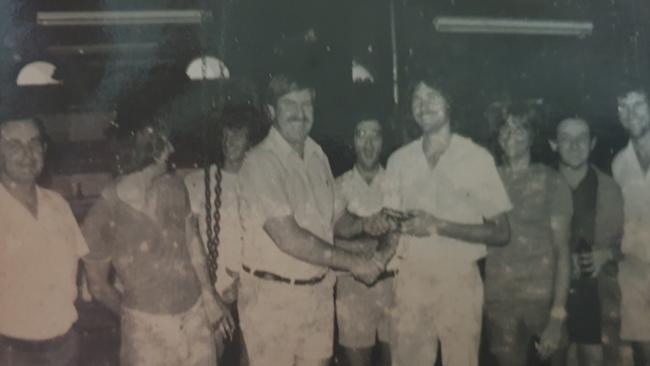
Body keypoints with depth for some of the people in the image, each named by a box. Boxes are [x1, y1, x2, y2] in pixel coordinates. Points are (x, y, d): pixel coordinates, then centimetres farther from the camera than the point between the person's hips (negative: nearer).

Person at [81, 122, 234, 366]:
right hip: (148, 328, -4)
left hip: (195, 315, 4)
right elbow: (98, 286, -2)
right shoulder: (103, 215, -16)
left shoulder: (174, 188, -5)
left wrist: (209, 297, 14)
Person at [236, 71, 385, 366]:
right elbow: (289, 239, -23)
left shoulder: (317, 156, 7)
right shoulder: (260, 162, -18)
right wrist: (352, 262, -17)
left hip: (319, 291, 7)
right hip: (272, 295, -6)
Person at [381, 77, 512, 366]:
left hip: (458, 279, -2)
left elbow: (501, 233, -3)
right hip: (411, 279, 3)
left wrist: (439, 226, -13)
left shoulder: (477, 157, -3)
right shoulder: (399, 160, 7)